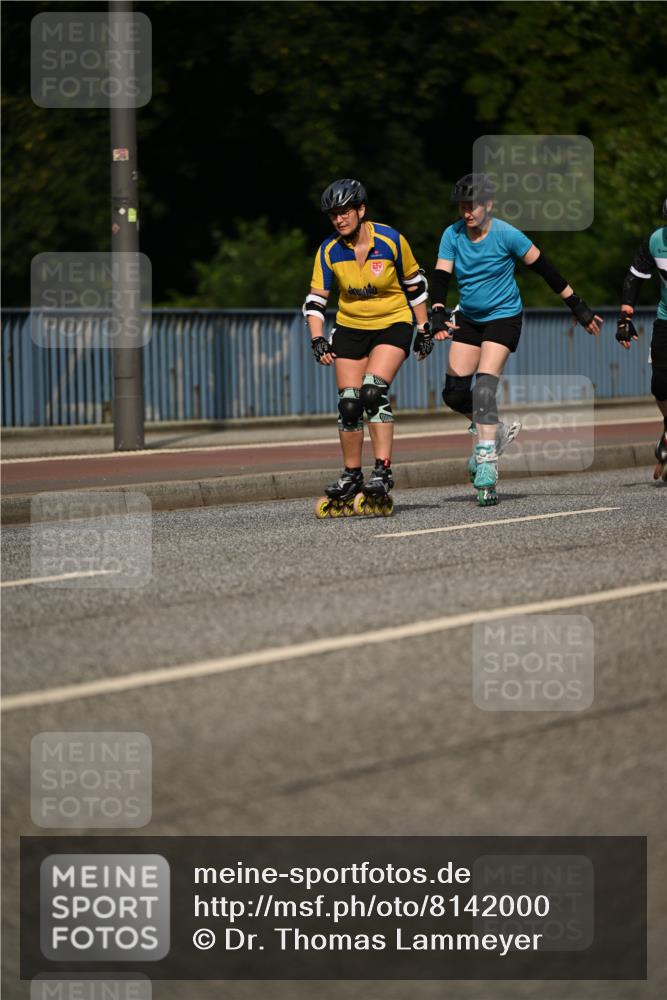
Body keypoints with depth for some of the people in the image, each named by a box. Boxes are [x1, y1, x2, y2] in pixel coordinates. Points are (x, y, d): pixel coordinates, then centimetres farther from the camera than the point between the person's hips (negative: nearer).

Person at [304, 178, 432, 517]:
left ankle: (383, 473, -22)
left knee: (374, 391, -24)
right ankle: (351, 478, 14)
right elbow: (315, 299, -3)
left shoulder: (390, 240, -15)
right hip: (350, 328, 3)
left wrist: (424, 330, 3)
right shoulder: (329, 251, -8)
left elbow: (414, 284, -1)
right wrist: (317, 340, -16)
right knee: (348, 404, -2)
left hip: (393, 324, -3)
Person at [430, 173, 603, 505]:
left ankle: (487, 464, -21)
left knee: (484, 388, -21)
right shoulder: (453, 235, -5)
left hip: (503, 317, -5)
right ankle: (495, 431, 26)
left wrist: (577, 306, -6)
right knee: (454, 392, -1)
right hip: (468, 318, 5)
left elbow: (544, 268, -9)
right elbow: (440, 276, -12)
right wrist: (438, 314, -31)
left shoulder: (506, 235, -16)